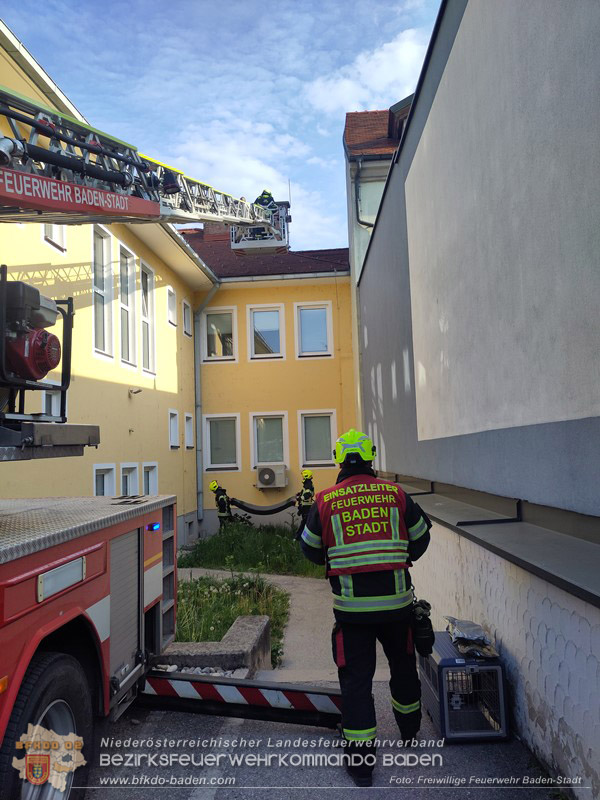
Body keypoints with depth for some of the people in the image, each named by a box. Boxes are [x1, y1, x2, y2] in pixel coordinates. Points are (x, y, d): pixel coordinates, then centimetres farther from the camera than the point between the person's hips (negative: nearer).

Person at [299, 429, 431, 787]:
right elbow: (420, 538, 10)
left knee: (356, 678, 10)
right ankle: (410, 729, 47)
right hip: (396, 602, 2)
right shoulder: (395, 494, -3)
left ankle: (361, 760, 16)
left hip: (352, 606, -2)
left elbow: (311, 550, 6)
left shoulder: (325, 501, -6)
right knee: (403, 666, 25)